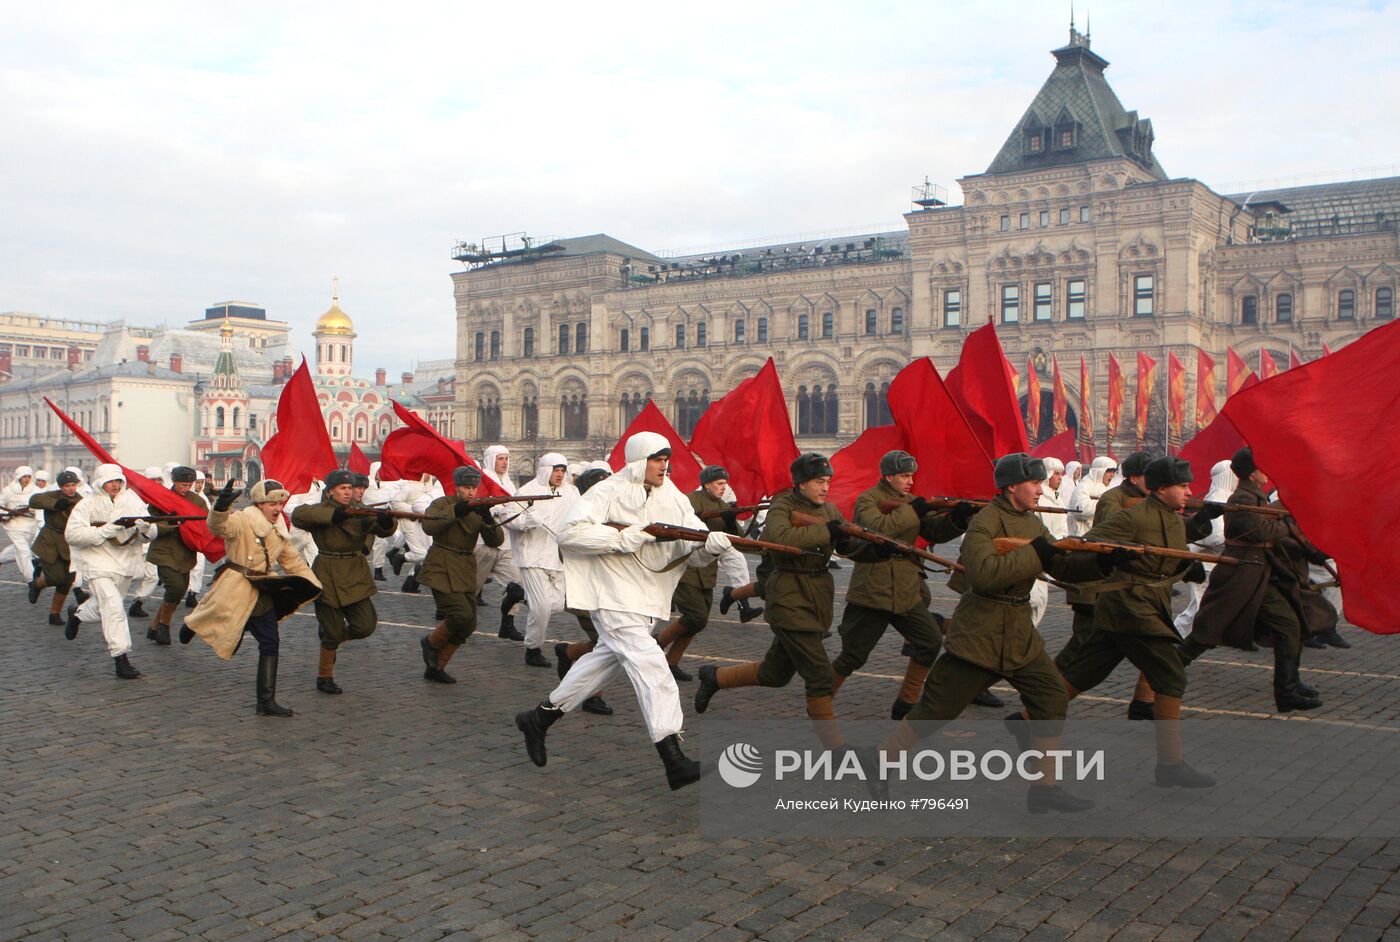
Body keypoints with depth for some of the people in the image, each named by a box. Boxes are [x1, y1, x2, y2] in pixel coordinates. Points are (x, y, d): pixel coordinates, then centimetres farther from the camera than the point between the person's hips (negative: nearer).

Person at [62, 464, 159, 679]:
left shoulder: (133, 502, 1)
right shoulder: (87, 505, -8)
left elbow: (150, 535, -1)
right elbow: (72, 534, -19)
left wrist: (146, 527, -26)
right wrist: (109, 529, -26)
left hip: (126, 563, 5)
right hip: (99, 563, -5)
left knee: (104, 606, 21)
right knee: (113, 607, -19)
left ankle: (77, 613, 55)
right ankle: (121, 659, -16)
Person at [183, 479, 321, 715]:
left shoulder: (279, 530, 10)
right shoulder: (241, 522, -13)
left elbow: (293, 560, 19)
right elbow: (218, 526, -35)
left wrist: (314, 585, 14)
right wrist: (221, 506, -57)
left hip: (262, 594, 6)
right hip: (235, 590, -6)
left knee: (270, 643, 3)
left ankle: (266, 701, 9)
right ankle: (193, 625, 37)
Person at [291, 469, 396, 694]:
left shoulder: (359, 512, 10)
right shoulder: (320, 511, -4)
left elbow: (382, 530, -2)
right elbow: (298, 515, -26)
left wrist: (386, 521, -27)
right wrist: (332, 515, -34)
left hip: (355, 576, 5)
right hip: (328, 576, -5)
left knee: (365, 626, -3)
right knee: (333, 633, 1)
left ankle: (331, 634, 28)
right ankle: (324, 678, 21)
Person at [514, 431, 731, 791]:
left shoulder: (673, 499, 6)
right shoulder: (608, 492, -11)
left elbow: (693, 547, -3)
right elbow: (570, 532, -21)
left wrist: (711, 543, -27)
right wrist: (625, 537, -25)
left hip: (646, 597, 8)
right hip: (614, 596, -8)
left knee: (607, 659, 19)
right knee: (651, 668, -15)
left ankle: (540, 718, 36)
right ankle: (675, 762, -16)